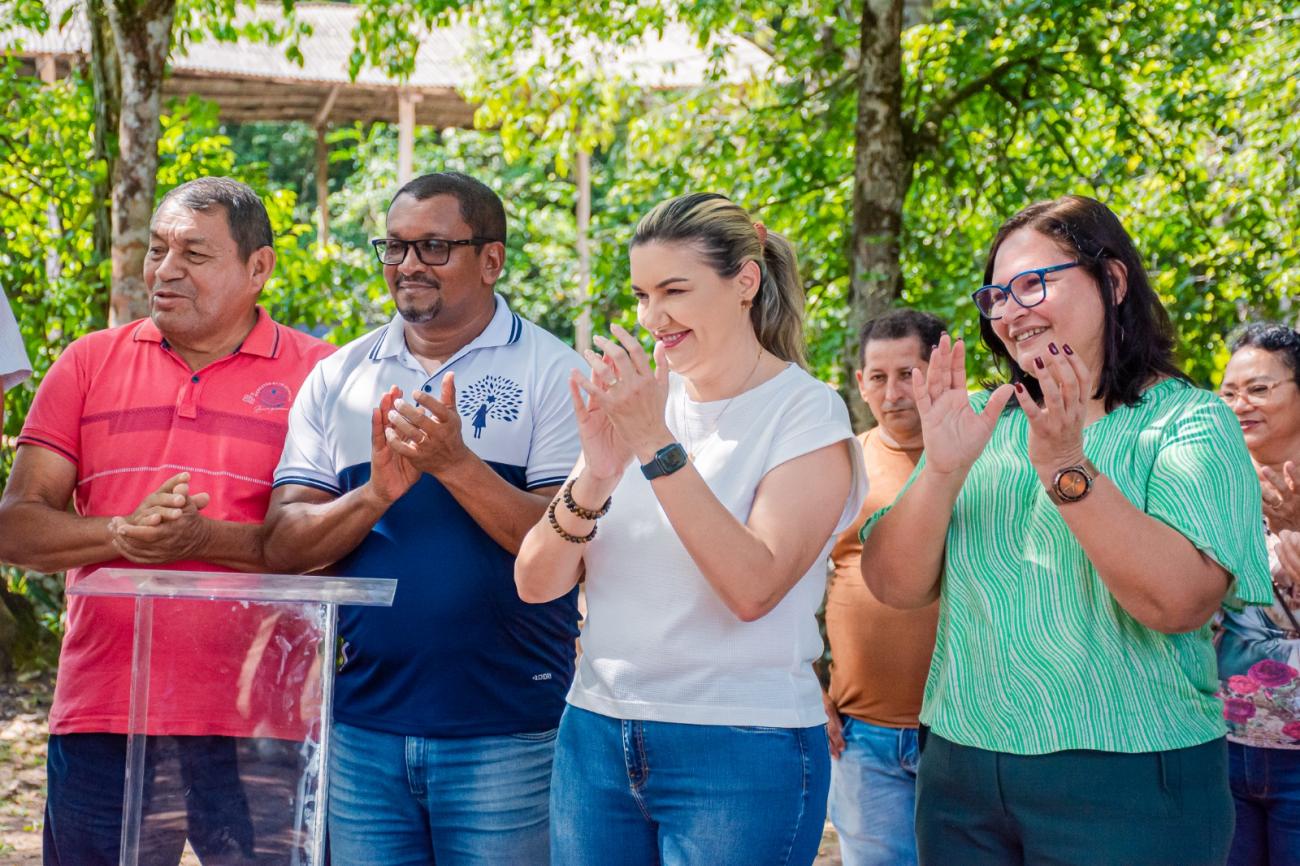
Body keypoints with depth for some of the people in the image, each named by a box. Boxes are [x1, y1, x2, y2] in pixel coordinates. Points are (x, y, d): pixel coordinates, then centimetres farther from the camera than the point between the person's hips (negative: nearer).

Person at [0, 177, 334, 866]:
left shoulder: (315, 374, 1)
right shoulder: (89, 362, 11)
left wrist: (204, 538, -21)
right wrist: (124, 534, -14)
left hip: (259, 728, -2)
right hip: (100, 719, 3)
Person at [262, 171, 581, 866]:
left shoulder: (552, 372, -3)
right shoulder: (337, 378, 8)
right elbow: (284, 547, 1)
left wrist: (456, 463, -23)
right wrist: (378, 494, -16)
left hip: (506, 734, -3)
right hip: (360, 726, 3)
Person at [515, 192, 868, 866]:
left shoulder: (806, 412, -6)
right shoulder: (634, 398, 6)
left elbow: (754, 588, -20)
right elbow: (536, 584, 0)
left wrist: (657, 446, -23)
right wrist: (593, 478, -18)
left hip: (741, 756, -4)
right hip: (596, 734, 4)